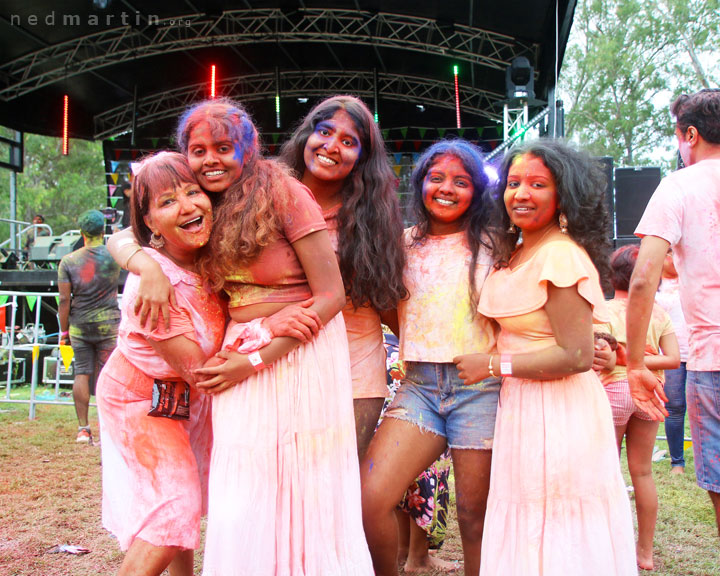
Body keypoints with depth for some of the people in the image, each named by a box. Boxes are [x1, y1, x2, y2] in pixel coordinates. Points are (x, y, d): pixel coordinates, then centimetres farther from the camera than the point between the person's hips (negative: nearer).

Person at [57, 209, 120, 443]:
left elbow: (64, 300, -3)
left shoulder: (68, 261, -3)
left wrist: (64, 331, 5)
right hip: (108, 324, -1)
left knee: (82, 374, 8)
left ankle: (83, 428, 9)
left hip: (79, 326, 1)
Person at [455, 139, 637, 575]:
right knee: (526, 538, 17)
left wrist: (492, 366, -15)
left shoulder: (561, 255, -17)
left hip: (559, 418, -9)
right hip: (521, 408, 9)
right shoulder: (514, 253, 11)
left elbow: (577, 356, -22)